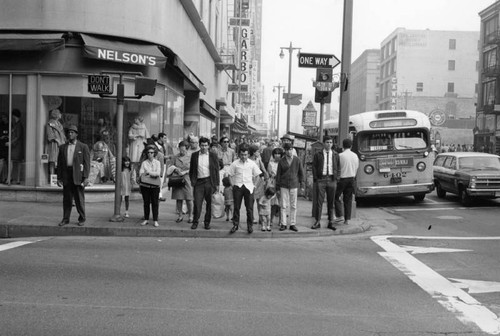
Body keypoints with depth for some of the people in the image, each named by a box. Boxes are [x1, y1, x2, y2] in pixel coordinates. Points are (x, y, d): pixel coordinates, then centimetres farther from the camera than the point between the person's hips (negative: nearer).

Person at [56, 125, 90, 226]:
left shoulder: (83, 147, 3)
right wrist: (59, 178, 7)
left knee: (79, 199, 0)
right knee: (66, 198, 5)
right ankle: (65, 219, 13)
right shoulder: (62, 147, 13)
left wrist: (86, 177, -10)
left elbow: (87, 163, -2)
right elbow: (59, 163, 13)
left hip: (78, 176, -3)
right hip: (66, 177, 3)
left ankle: (82, 219, 10)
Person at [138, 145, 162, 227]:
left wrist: (148, 172, -10)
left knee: (155, 203, -1)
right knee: (146, 203, 5)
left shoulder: (157, 163, 6)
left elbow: (158, 173, -7)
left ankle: (155, 220, 3)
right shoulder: (144, 163, 8)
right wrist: (153, 174, -13)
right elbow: (141, 174, -3)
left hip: (155, 186, -1)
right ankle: (146, 219, 15)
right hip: (145, 185, 1)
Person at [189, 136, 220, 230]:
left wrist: (217, 184, 0)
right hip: (198, 182, 0)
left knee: (209, 203, 4)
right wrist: (192, 181, 2)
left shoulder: (213, 156, 4)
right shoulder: (194, 155, 7)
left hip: (210, 182, 0)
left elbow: (216, 170, 5)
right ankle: (195, 222, 7)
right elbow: (191, 169, 12)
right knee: (197, 203, -5)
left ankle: (207, 222, 16)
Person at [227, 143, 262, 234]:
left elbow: (257, 175, 10)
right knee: (236, 207, 2)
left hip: (248, 187, 0)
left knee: (249, 207, 0)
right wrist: (233, 184, 2)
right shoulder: (235, 164, 1)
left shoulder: (252, 163, 2)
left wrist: (253, 185, 4)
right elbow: (230, 175, 9)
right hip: (238, 187, 0)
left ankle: (250, 225, 10)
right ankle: (235, 225, 11)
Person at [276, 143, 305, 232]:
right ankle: (283, 224, 7)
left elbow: (301, 173, 7)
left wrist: (302, 185, 4)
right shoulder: (281, 161, 1)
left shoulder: (297, 160, 1)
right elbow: (278, 174, 5)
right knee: (283, 205, 0)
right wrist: (277, 187, 4)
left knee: (293, 206, 3)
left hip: (294, 185, 0)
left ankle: (293, 224, 10)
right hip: (284, 186, 0)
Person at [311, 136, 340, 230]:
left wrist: (337, 178, 2)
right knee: (319, 201, -4)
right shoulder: (318, 154, 4)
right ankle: (317, 222, 1)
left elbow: (338, 167, 13)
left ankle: (330, 222, 12)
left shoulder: (335, 155, 11)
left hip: (332, 180, 2)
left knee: (331, 202, 6)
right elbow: (314, 167, 4)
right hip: (321, 179, -2)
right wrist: (315, 178, -5)